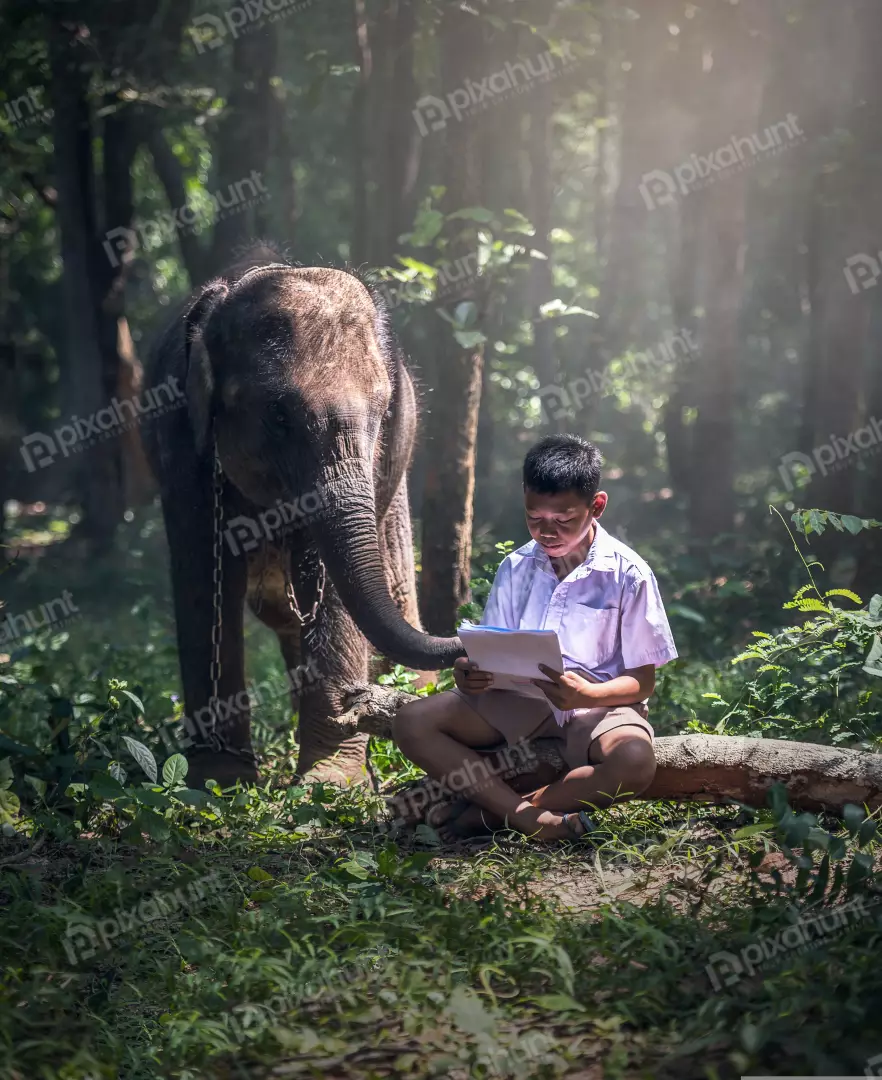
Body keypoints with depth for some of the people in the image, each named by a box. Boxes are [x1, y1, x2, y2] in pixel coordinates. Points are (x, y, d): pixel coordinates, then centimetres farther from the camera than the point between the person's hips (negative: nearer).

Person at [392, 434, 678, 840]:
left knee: (635, 762, -38)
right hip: (520, 700, 4)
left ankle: (490, 808, -26)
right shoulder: (516, 569, 3)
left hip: (598, 703, -3)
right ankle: (528, 816, -31)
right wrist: (471, 676, -20)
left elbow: (643, 681, -8)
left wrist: (586, 695, -29)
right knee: (411, 723, -17)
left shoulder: (628, 575, -8)